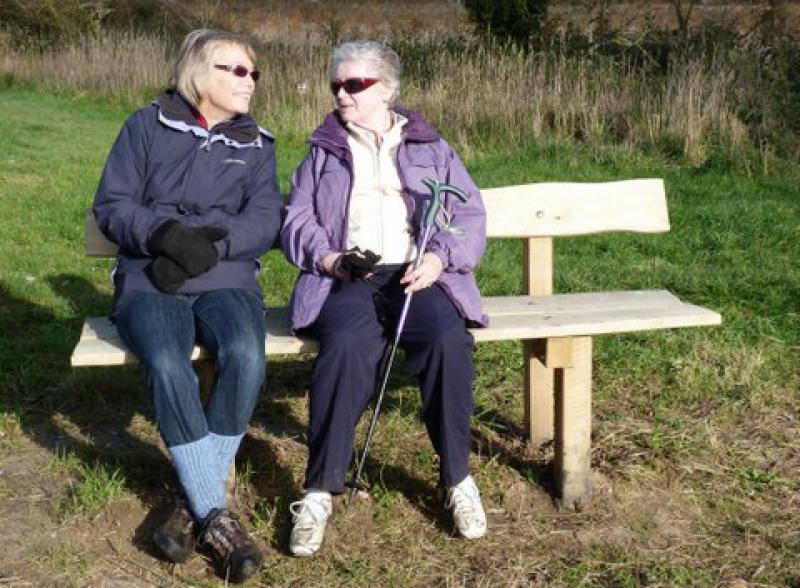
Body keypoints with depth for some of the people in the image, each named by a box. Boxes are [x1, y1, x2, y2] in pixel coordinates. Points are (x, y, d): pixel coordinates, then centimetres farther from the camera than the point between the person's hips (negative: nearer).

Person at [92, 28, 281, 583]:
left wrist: (210, 247, -16)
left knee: (245, 356, -32)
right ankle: (215, 514, -21)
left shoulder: (256, 143, 15)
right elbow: (111, 206, 3)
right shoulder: (147, 126, 10)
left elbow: (264, 219, 2)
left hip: (227, 279, 2)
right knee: (168, 365, -33)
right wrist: (167, 234, -16)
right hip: (149, 282, -1)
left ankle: (195, 502, -17)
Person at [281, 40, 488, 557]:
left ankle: (458, 478, -15)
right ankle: (320, 490, -25)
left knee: (448, 342, -33)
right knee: (345, 346, -35)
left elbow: (470, 215, 10)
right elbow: (297, 221, 12)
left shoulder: (431, 148, 19)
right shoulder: (322, 153, 22)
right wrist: (329, 258, -9)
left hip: (420, 274, 0)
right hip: (347, 278, 0)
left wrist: (439, 257, -10)